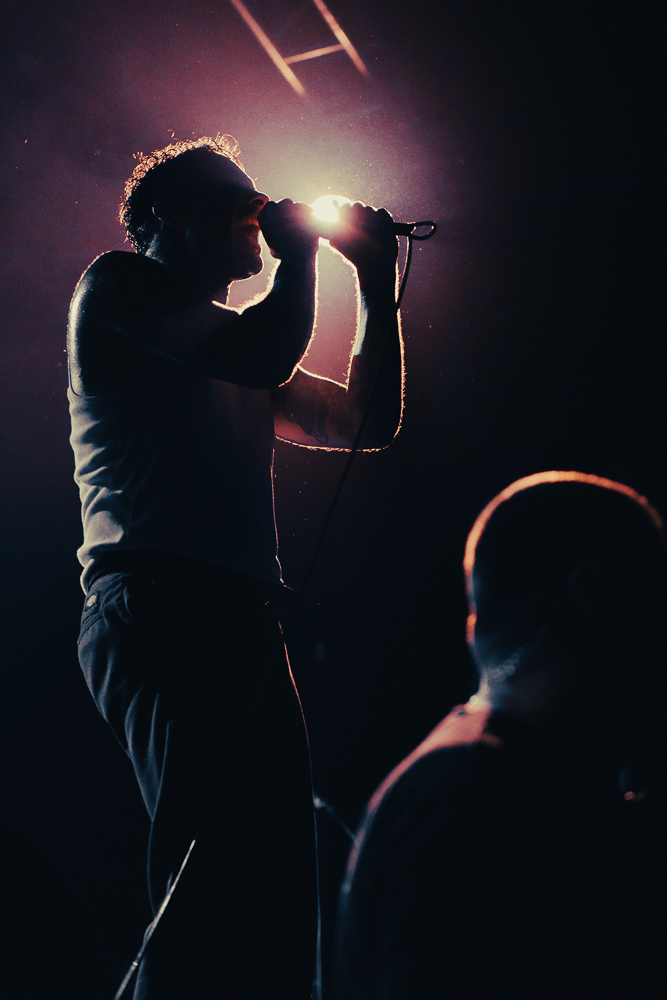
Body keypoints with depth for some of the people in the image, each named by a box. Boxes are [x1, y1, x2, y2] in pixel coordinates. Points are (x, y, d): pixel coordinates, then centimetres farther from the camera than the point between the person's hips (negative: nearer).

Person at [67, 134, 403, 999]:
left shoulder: (230, 350, 32)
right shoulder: (116, 285, 10)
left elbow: (369, 420, 29)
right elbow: (264, 354, -7)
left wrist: (378, 284, 28)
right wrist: (299, 254, 11)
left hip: (240, 623, 9)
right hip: (159, 604, -8)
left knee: (271, 894, 1)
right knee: (226, 870, -24)